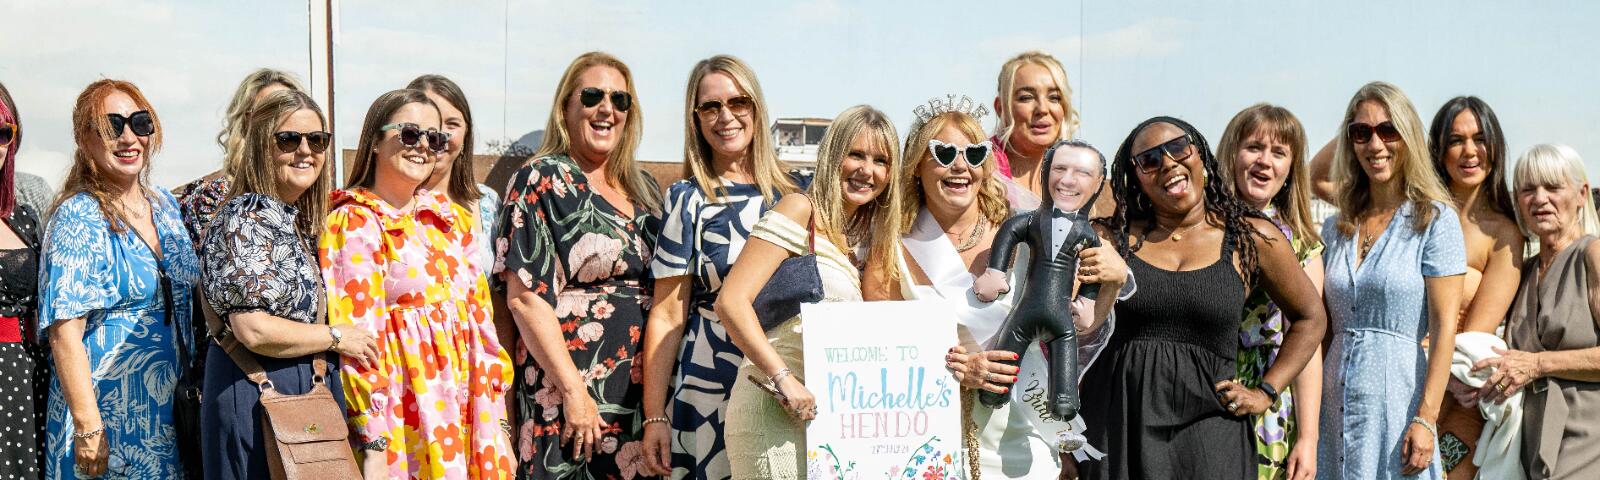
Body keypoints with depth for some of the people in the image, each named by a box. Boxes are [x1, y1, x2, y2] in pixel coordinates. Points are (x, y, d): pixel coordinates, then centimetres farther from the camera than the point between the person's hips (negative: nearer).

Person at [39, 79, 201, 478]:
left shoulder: (165, 205, 7)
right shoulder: (77, 218, -13)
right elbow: (64, 331, -17)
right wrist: (88, 427, -22)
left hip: (172, 407, 6)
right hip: (108, 412, -6)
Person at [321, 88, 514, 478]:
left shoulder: (451, 219, 12)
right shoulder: (355, 226, -7)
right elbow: (359, 338, -13)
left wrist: (496, 413, 9)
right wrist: (374, 445, -18)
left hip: (469, 414, 6)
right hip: (406, 417, -6)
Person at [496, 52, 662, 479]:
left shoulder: (644, 188, 14)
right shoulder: (543, 179, -4)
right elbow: (525, 297, -12)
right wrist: (574, 391, -17)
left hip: (645, 389, 6)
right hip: (570, 386, -6)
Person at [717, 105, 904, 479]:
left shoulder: (857, 242, 17)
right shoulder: (801, 210, -6)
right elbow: (731, 302, -15)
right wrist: (784, 379, -22)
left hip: (824, 412, 8)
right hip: (775, 407, -8)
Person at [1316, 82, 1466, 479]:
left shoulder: (1434, 220, -3)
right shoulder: (1334, 229, 11)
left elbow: (1445, 326, -9)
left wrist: (1426, 420, -16)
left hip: (1397, 394, -4)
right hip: (1335, 401, 4)